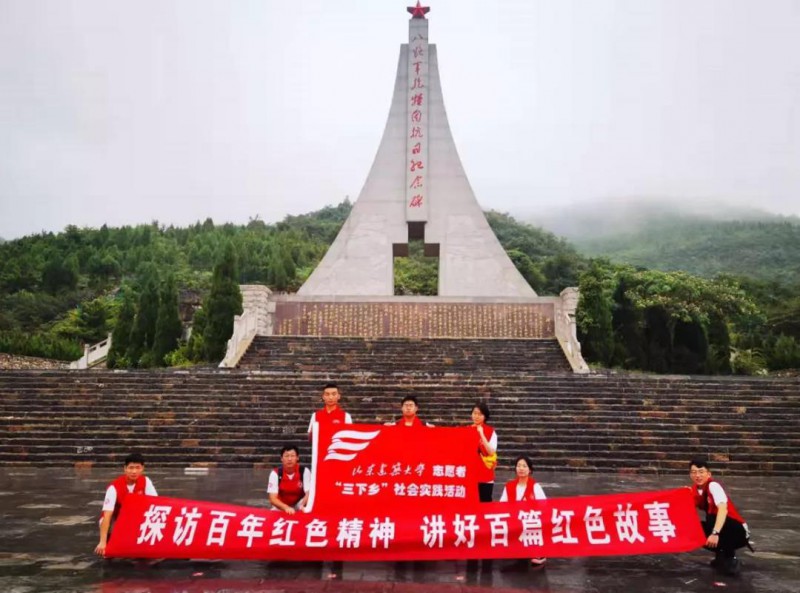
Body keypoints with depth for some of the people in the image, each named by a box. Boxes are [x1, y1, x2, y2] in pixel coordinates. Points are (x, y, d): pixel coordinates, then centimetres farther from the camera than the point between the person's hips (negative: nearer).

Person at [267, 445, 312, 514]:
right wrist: (286, 508, -44)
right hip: (281, 507, 1)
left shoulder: (305, 471, -18)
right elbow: (273, 499, -24)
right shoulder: (275, 473, -18)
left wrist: (303, 505, -46)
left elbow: (309, 494, -23)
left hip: (299, 505, -1)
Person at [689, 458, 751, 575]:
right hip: (718, 529, 7)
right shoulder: (695, 490, 1)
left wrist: (715, 533, -47)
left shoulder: (713, 485, -21)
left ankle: (730, 558, -12)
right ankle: (721, 555, 9)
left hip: (738, 531, -7)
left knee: (711, 519, -32)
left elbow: (723, 509, -37)